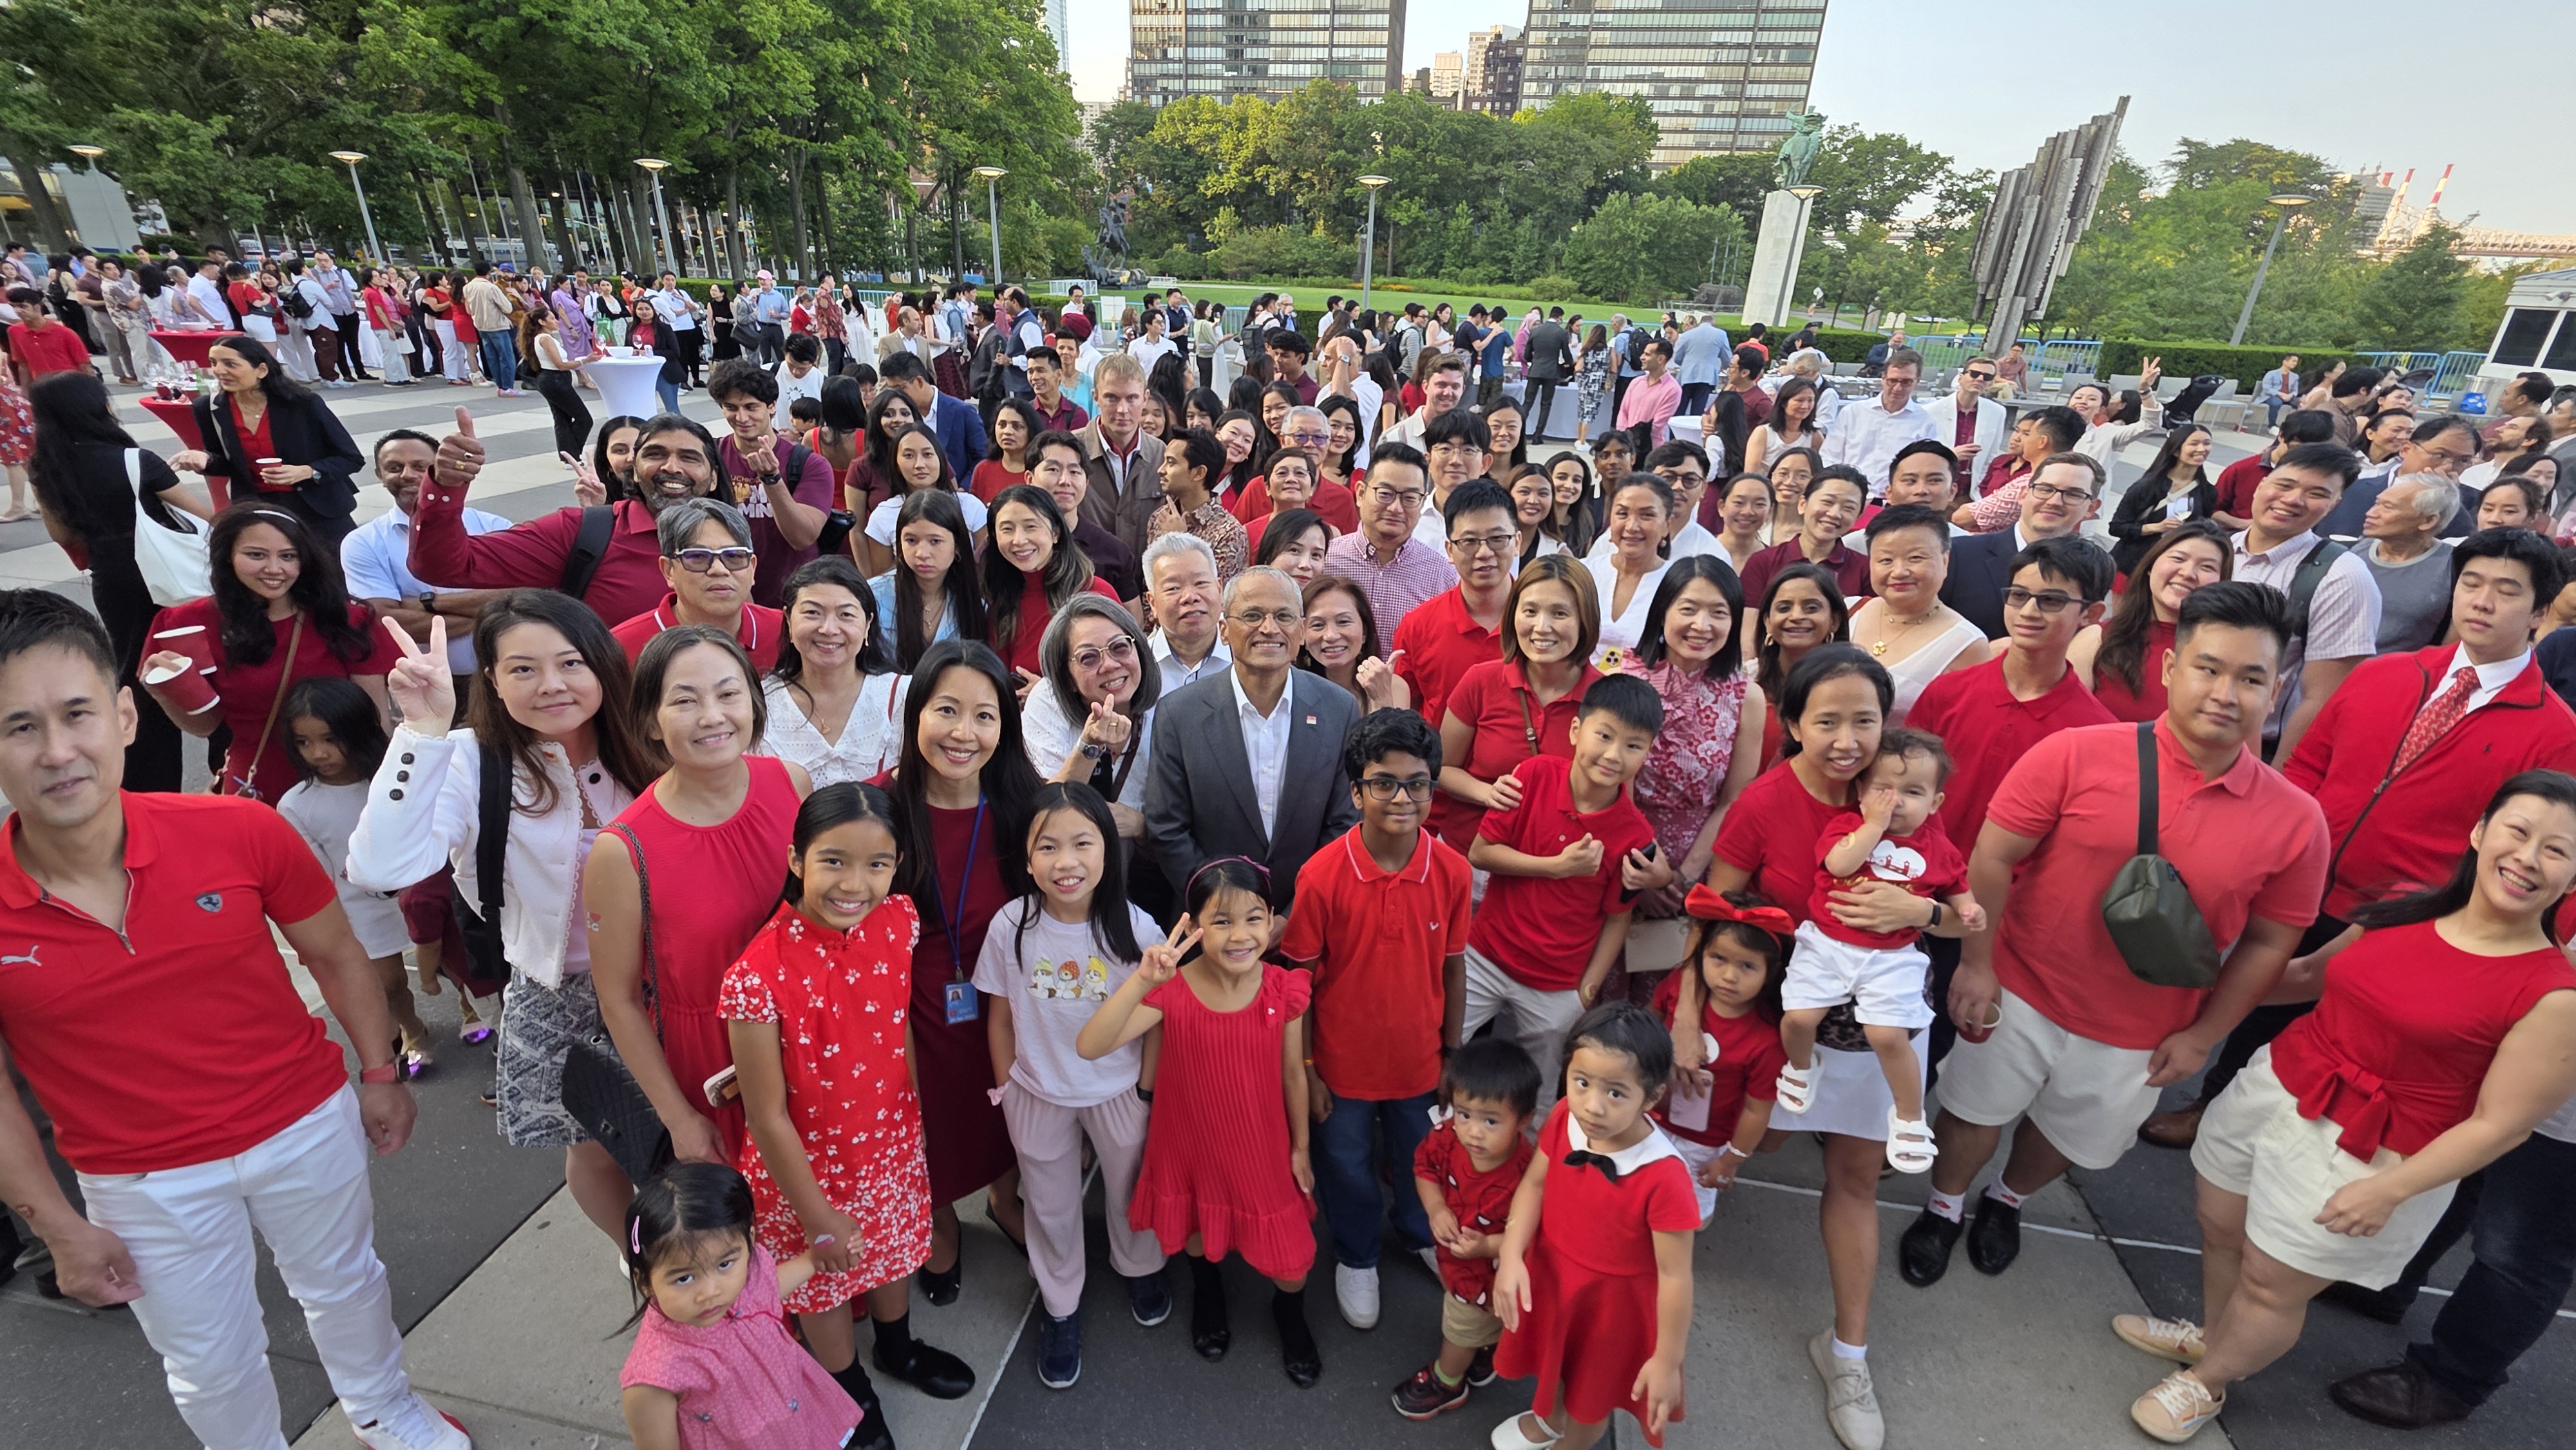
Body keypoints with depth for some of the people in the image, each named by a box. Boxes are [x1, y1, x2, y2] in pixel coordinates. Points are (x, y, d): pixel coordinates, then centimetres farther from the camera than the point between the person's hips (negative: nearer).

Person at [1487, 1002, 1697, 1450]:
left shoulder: (1664, 1178, -36)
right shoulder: (1564, 1119, -23)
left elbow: (1674, 1276, -24)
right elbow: (1534, 1183, -8)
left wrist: (1667, 1362, -15)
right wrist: (1511, 1256, -20)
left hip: (1610, 1304, -4)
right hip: (1548, 1280, 5)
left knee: (1589, 1396, 26)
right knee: (1551, 1365, 34)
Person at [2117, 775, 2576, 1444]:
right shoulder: (2408, 911, -3)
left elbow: (2499, 1123, -14)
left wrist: (2392, 1189, -19)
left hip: (2366, 1157, -5)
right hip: (2276, 1088, 5)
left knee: (2271, 1286, 12)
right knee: (2219, 1229, 22)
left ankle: (2205, 1383, 38)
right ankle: (2210, 1335, 49)